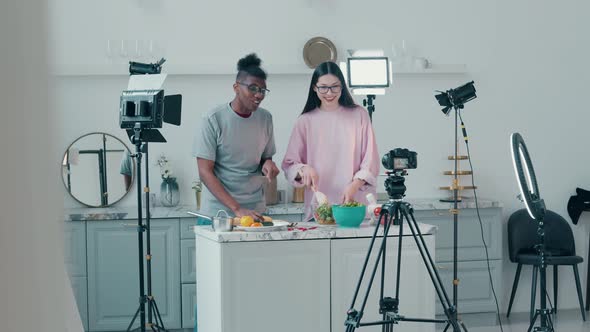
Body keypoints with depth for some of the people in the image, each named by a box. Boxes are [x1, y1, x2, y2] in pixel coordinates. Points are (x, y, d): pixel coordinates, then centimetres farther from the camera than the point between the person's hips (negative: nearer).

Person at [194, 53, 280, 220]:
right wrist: (237, 209, -21)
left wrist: (267, 163, -8)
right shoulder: (213, 119, -9)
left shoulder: (265, 118, 5)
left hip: (256, 211, 4)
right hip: (218, 211, -4)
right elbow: (205, 173, -12)